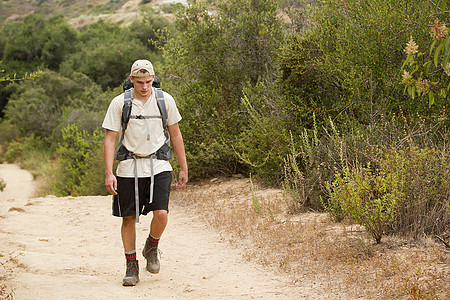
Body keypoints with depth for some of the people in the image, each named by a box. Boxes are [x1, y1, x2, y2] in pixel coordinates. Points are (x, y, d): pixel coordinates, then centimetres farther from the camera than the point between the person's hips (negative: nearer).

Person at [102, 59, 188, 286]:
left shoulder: (165, 100, 0)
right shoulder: (119, 103, -4)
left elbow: (175, 134, 9)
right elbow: (110, 139, -3)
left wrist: (184, 168, 10)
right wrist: (108, 173, -12)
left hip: (158, 166, 0)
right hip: (129, 167, 0)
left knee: (161, 213, -15)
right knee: (128, 218, 3)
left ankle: (151, 248, 15)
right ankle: (131, 267, 18)